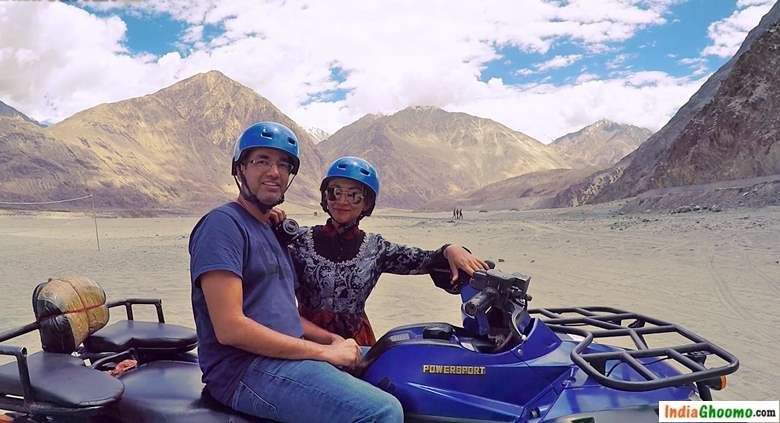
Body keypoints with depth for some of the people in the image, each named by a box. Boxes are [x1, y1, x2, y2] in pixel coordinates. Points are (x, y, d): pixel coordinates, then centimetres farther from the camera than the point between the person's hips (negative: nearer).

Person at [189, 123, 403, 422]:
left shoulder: (273, 229, 20)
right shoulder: (222, 223, -10)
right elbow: (230, 328, -20)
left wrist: (334, 340, 3)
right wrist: (325, 352, -17)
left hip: (285, 356, 10)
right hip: (246, 369, -9)